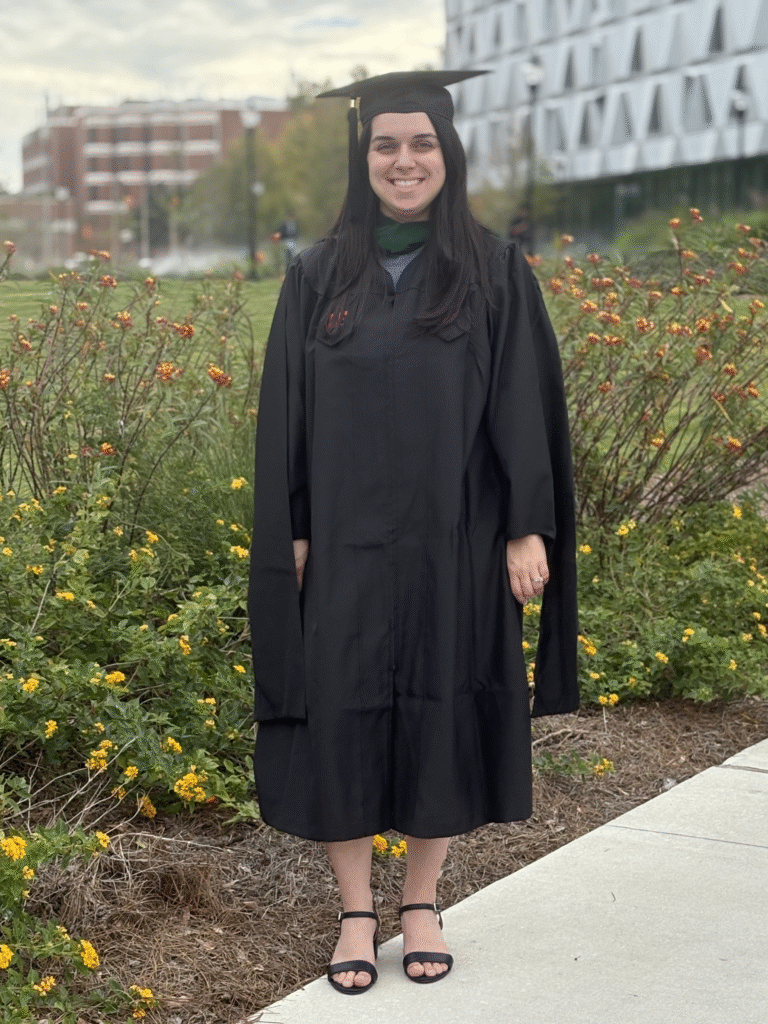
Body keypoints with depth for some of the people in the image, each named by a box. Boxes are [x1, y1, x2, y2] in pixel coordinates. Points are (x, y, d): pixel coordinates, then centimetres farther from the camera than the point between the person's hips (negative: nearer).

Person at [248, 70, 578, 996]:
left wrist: (528, 529, -5)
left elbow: (526, 409, -1)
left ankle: (422, 903, 24)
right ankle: (356, 911, 18)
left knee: (440, 712, 7)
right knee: (343, 713, 3)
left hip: (452, 541, -1)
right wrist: (290, 533, 0)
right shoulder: (318, 276, 4)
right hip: (344, 543, 1)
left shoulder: (495, 273, 1)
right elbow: (285, 414, 5)